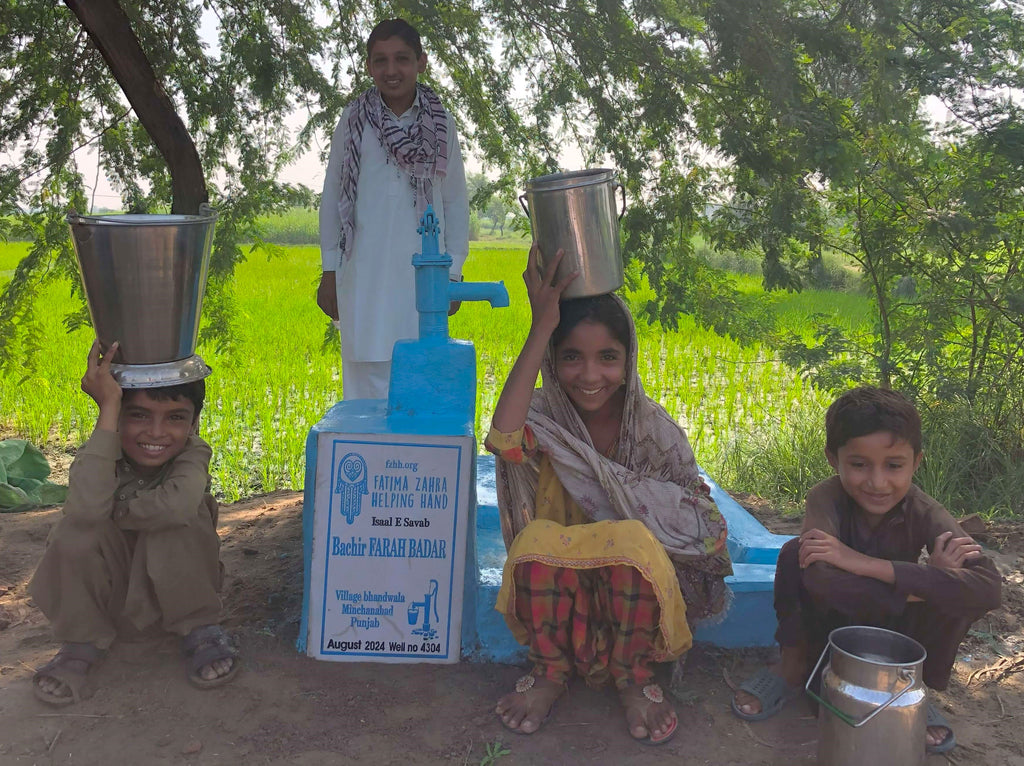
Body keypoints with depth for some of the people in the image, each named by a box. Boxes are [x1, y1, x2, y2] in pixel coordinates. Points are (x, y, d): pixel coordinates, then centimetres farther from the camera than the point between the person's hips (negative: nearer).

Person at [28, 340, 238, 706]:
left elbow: (175, 505, -45)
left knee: (179, 518, -30)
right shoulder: (99, 453, -19)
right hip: (104, 590, 1)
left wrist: (112, 511, -28)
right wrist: (108, 406, -43)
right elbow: (87, 508, -45)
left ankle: (199, 630, -12)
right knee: (77, 531, -29)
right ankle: (82, 642, -6)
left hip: (174, 588, -1)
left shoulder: (193, 454, -20)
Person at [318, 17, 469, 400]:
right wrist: (329, 272, 5)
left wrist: (454, 273, 6)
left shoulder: (440, 124, 4)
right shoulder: (354, 120, 3)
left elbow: (456, 201, 9)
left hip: (422, 274, 0)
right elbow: (332, 196, 7)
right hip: (364, 276, 0)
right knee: (368, 379, 2)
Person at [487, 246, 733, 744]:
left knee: (634, 540, -33)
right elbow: (504, 439, -37)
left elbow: (706, 526, -4)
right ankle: (550, 670, -6)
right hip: (558, 586, 0)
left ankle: (633, 674, -7)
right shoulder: (545, 415, -10)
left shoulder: (654, 429, -9)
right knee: (536, 538, -32)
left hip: (635, 583, 0)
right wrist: (541, 326, -35)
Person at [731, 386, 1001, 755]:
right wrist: (926, 581, -41)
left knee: (960, 590, -27)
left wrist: (867, 564, -47)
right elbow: (822, 580, -44)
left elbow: (988, 587, -41)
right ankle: (795, 665, -6)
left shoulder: (926, 515, -23)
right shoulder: (826, 497, -27)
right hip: (826, 628, -1)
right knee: (797, 552, -30)